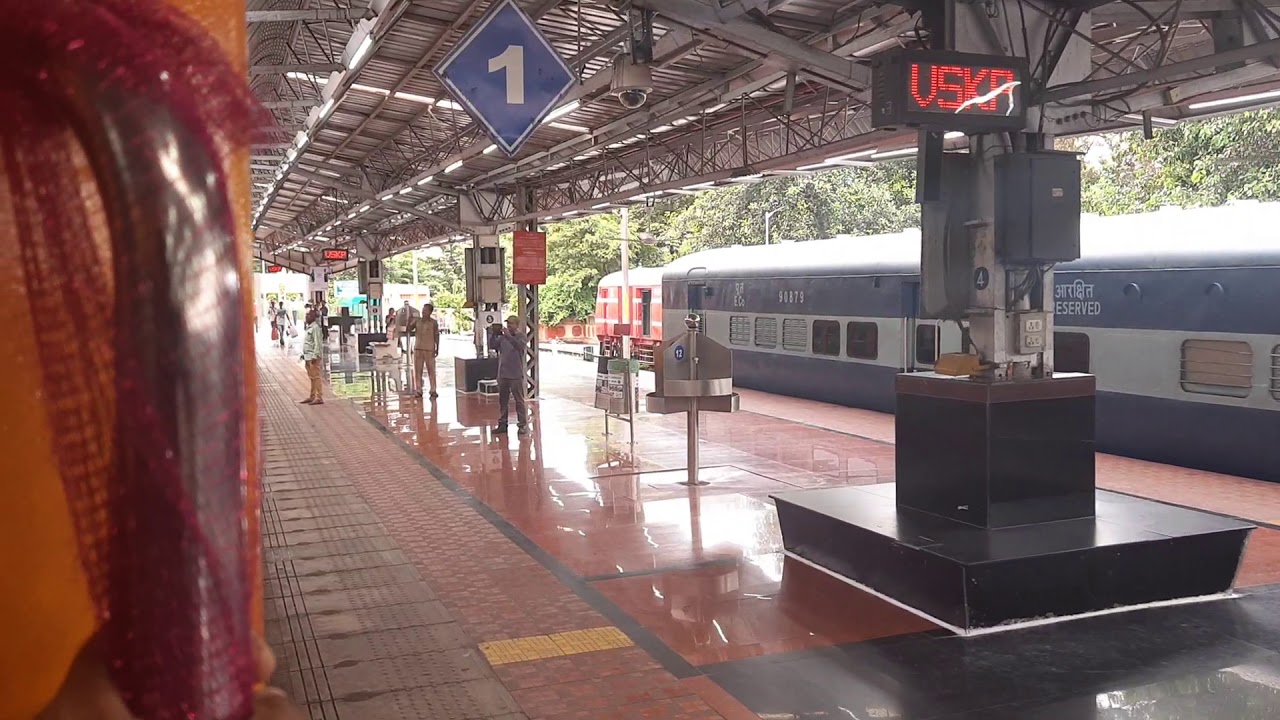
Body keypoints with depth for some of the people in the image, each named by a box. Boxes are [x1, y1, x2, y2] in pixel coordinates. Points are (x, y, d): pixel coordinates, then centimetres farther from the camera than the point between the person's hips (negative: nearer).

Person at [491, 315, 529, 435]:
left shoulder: (521, 336, -3)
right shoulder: (502, 337, 8)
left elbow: (520, 345, -23)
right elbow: (492, 346, 1)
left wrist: (508, 336, -30)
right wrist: (495, 334, -10)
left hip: (516, 375, -5)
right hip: (502, 374, 5)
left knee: (519, 400, 0)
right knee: (502, 400, 10)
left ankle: (523, 425, 5)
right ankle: (502, 424, 17)